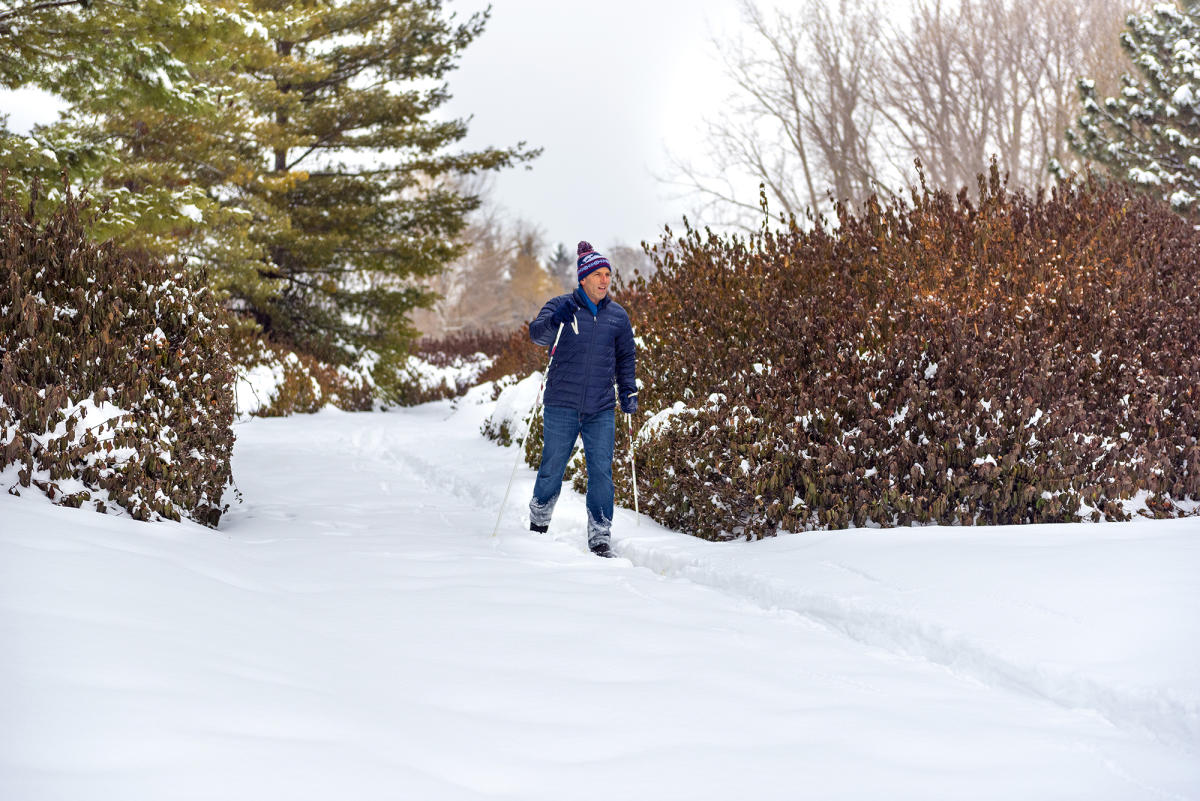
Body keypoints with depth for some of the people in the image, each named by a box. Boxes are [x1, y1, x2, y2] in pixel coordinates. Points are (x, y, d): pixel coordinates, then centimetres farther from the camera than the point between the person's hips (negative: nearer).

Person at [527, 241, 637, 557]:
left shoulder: (617, 316, 8)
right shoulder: (562, 306, -1)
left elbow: (626, 358, 19)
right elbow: (537, 334, -17)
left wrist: (629, 393, 10)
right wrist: (554, 321, -38)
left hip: (601, 409, 2)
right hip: (562, 405, -2)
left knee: (601, 471, -5)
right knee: (552, 468, 6)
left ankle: (600, 535, 0)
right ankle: (539, 517, 31)